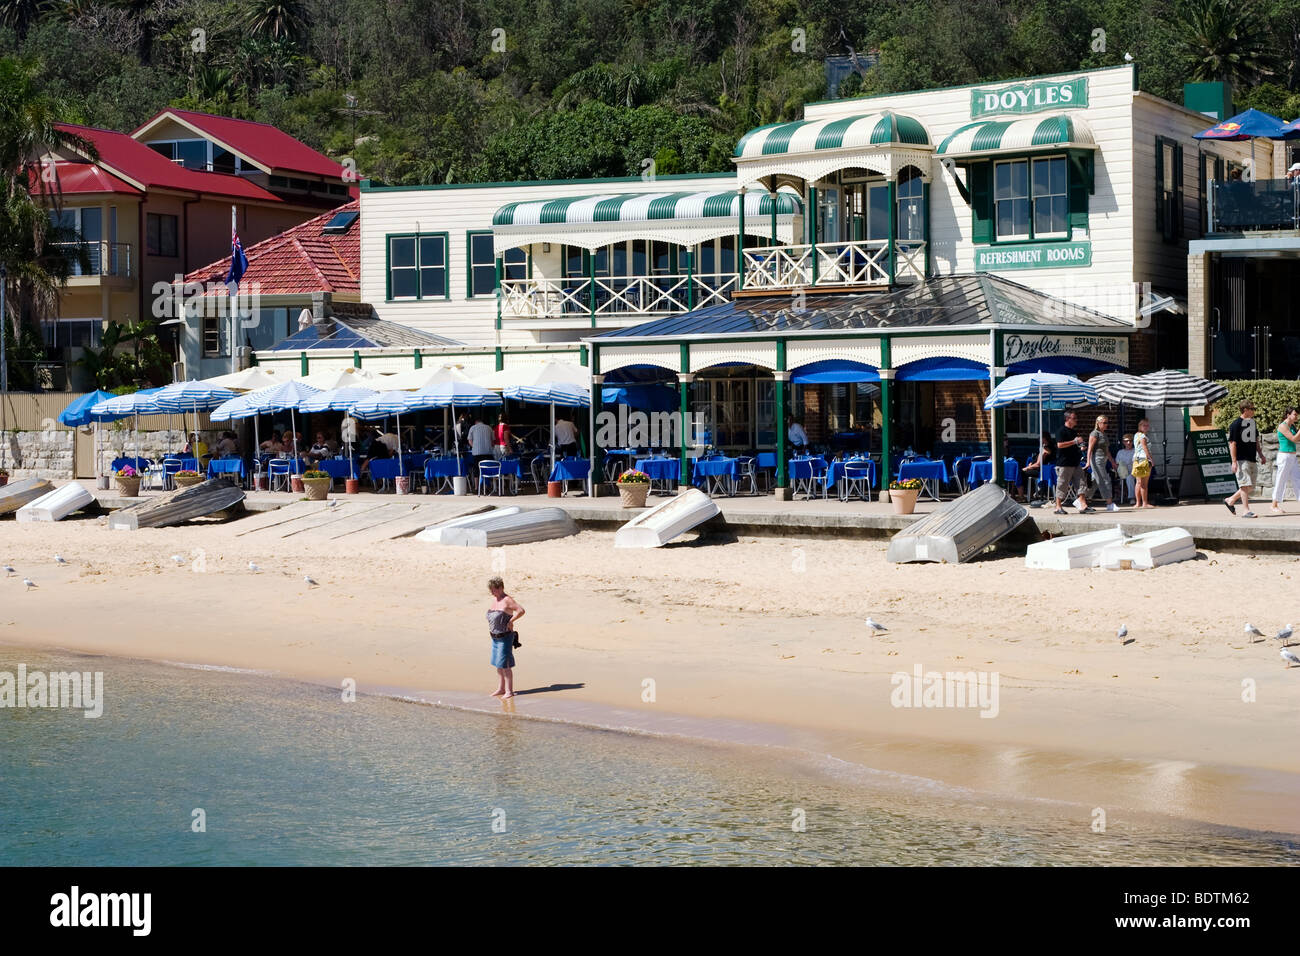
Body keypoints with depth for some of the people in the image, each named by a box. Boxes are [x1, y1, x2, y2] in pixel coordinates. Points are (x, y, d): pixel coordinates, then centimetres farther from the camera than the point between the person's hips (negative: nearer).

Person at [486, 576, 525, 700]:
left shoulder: (507, 600, -16)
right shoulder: (494, 599, 10)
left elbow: (521, 611, -23)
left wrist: (511, 621, -19)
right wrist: (489, 624, 16)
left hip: (505, 637, -9)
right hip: (495, 637, 9)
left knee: (505, 664, -9)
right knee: (498, 664, 13)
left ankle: (509, 691, -5)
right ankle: (501, 689, 22)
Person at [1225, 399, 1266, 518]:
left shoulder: (1253, 422, 14)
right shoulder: (1235, 424, -10)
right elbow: (1232, 443, -12)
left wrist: (1261, 455, 17)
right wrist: (1234, 461, -17)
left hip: (1253, 459, 8)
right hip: (1241, 459, -8)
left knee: (1250, 486, 9)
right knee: (1245, 484, -9)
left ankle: (1230, 500, 23)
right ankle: (1246, 510, -6)